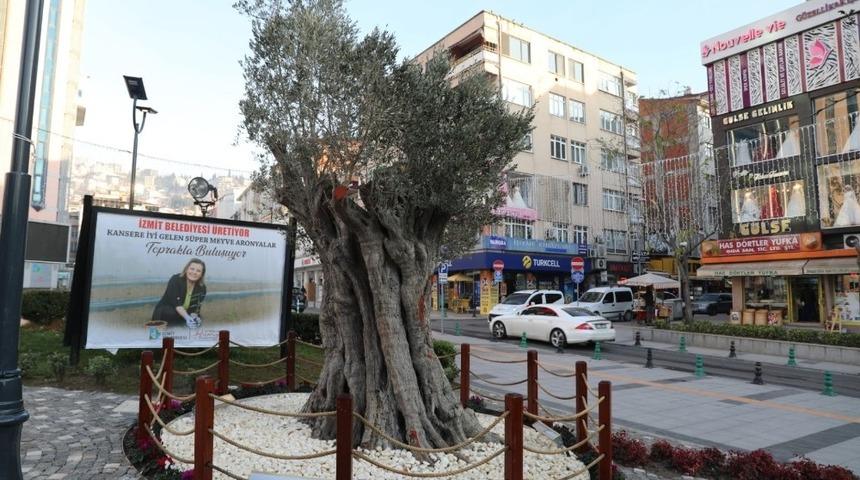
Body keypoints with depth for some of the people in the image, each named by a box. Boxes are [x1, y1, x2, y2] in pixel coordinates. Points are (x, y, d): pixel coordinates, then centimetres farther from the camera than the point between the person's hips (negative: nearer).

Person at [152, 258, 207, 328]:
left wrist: (193, 317, -33)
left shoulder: (202, 288, -7)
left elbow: (196, 308, -10)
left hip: (184, 315, 4)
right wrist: (187, 318, -43)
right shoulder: (175, 280, -18)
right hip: (164, 312, -4)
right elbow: (176, 304, -29)